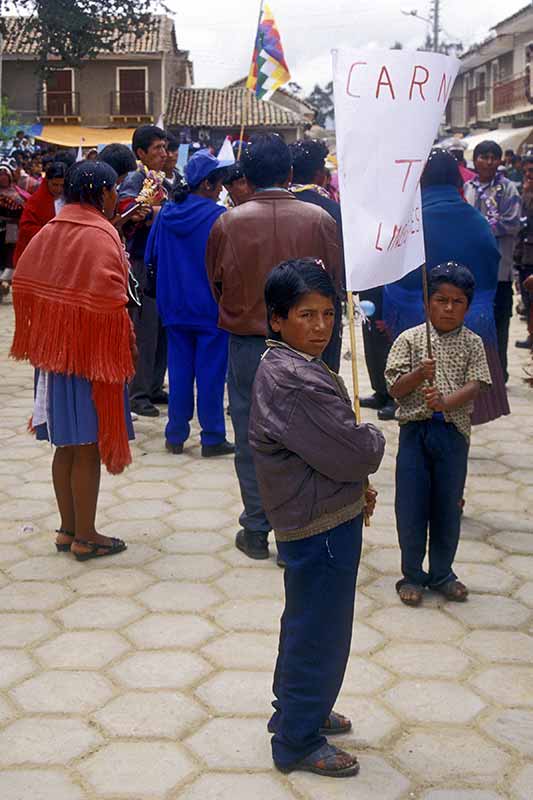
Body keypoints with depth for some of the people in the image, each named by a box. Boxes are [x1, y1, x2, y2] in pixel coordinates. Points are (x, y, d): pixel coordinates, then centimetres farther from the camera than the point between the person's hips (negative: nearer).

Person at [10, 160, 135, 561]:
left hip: (54, 351, 7)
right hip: (93, 353, -7)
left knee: (66, 445, 15)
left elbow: (23, 284, 8)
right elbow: (109, 301, -21)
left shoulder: (48, 232, 7)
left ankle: (67, 528, 24)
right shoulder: (101, 235, -15)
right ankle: (85, 537, 9)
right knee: (89, 447, 1)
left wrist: (45, 339, 15)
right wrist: (128, 345, -9)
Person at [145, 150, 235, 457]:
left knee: (179, 369, 12)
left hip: (175, 305, 5)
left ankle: (176, 435, 16)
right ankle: (212, 438, 8)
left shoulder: (167, 213, 1)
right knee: (210, 372, 3)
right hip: (210, 306, -5)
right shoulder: (217, 216, -14)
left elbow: (151, 256, 9)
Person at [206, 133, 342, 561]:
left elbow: (215, 284, 5)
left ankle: (256, 530, 17)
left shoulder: (227, 223, -7)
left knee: (251, 438, 10)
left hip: (246, 343, 0)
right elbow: (337, 281, 2)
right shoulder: (319, 219, -8)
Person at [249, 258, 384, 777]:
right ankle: (299, 744, 19)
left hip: (305, 519, 10)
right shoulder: (298, 382, -27)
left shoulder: (281, 367, 7)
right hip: (323, 526, -10)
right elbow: (353, 455, -25)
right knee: (319, 633, 4)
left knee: (304, 623, 25)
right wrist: (375, 440, -4)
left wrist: (355, 485, 7)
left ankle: (295, 709, 43)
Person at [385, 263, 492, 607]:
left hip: (453, 432, 1)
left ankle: (442, 573, 27)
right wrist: (420, 374, -23)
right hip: (415, 429, -1)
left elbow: (474, 386, -9)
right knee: (411, 506, 4)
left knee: (448, 506, 10)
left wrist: (446, 401, -27)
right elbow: (395, 389, -4)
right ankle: (412, 575, 20)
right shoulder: (410, 339, -1)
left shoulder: (472, 344, 2)